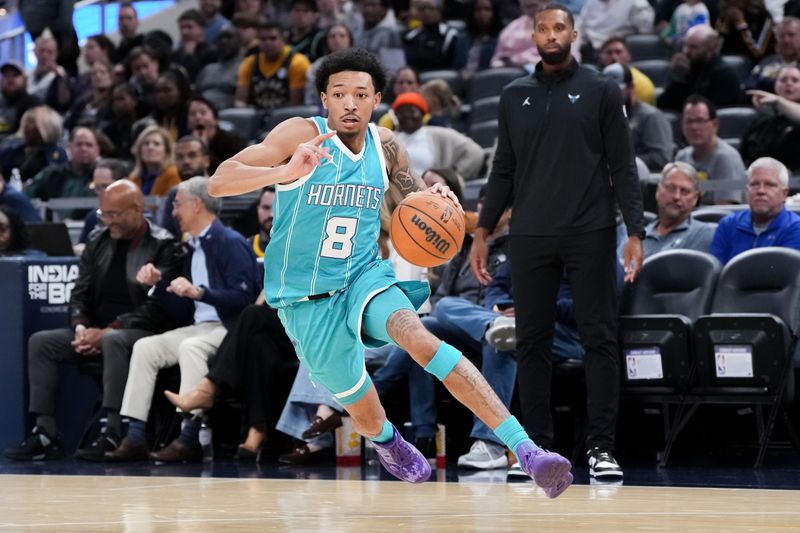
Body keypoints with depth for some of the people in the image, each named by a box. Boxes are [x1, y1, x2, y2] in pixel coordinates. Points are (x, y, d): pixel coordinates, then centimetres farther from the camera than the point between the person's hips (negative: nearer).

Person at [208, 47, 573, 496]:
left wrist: (433, 198, -13)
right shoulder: (302, 135, -17)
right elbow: (219, 182, -26)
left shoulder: (384, 146, -3)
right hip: (306, 300, -2)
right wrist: (285, 172, -45)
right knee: (367, 417, 8)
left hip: (363, 277, 2)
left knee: (417, 337, -30)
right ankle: (386, 439, 50)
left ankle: (525, 449, -40)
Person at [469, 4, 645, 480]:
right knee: (533, 342, 5)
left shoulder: (601, 91, 1)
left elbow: (623, 167, -1)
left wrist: (635, 231, -10)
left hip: (591, 235, -3)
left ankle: (601, 447, 0)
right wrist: (483, 231, 8)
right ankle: (539, 445, 11)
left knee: (600, 339, -3)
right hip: (531, 238, 3)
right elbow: (504, 171, 14)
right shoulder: (515, 96, 10)